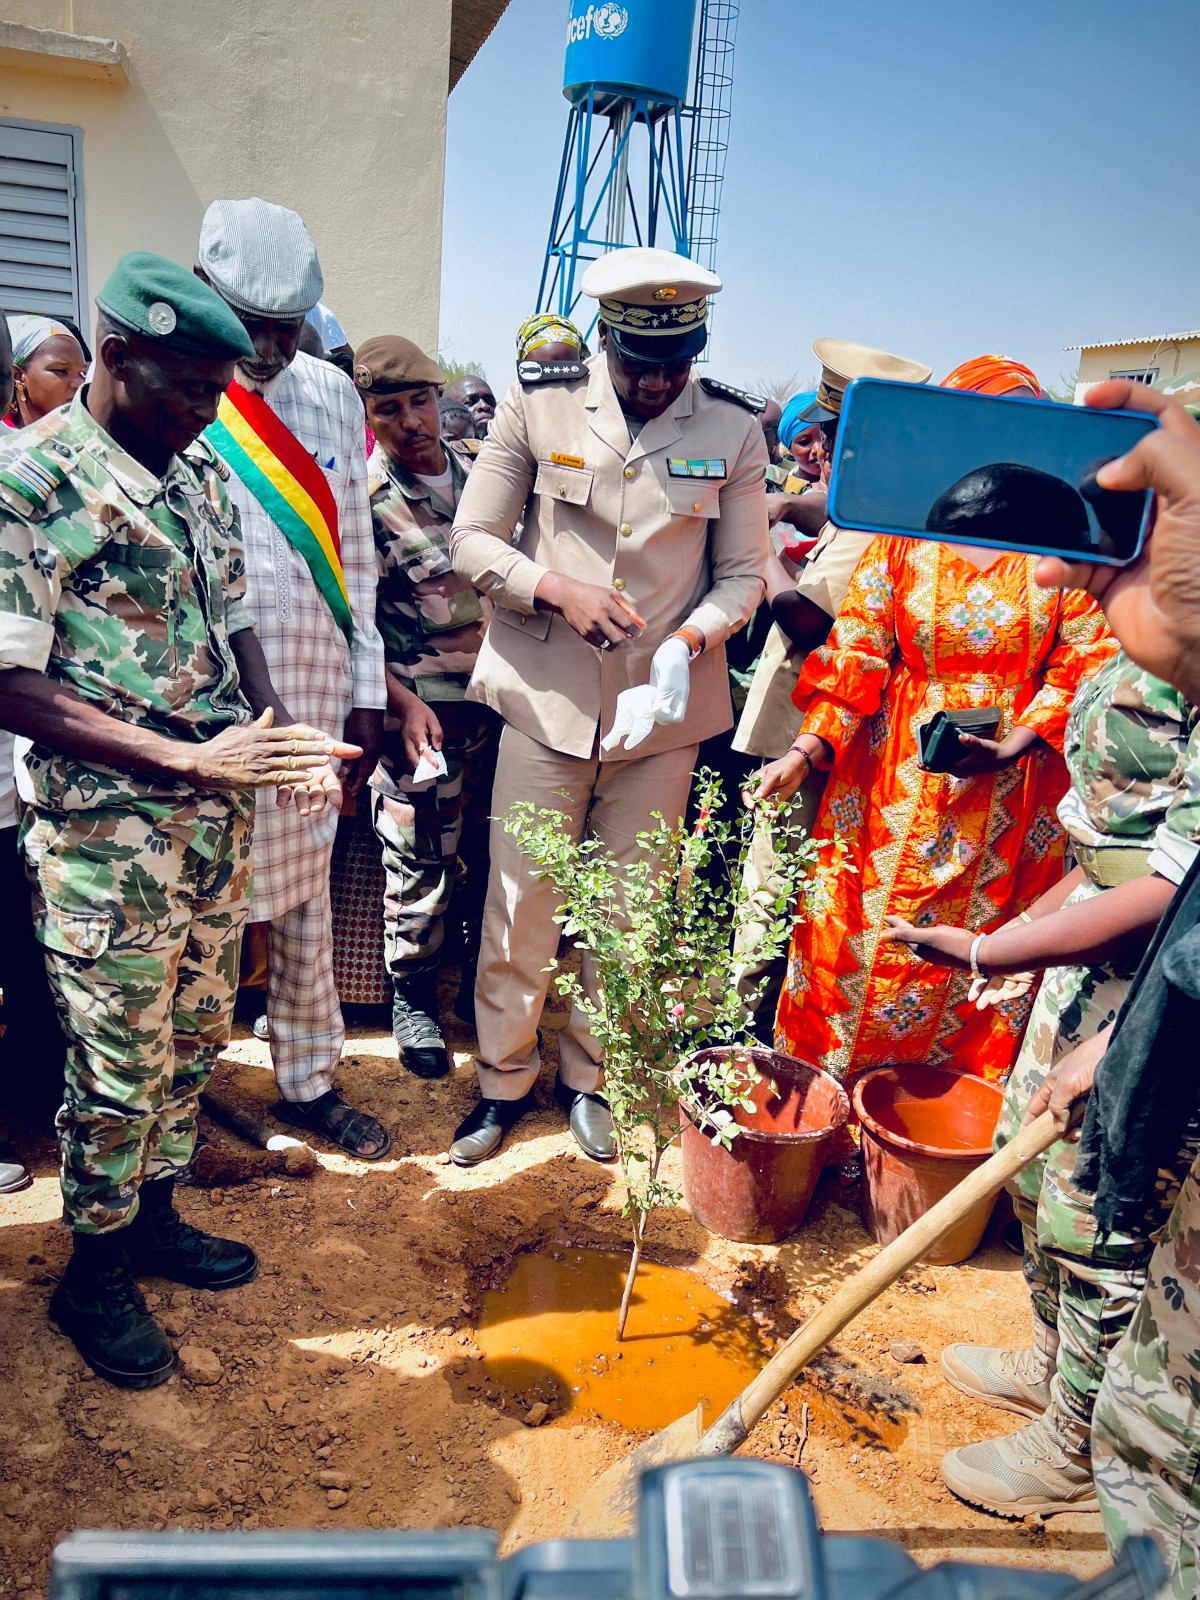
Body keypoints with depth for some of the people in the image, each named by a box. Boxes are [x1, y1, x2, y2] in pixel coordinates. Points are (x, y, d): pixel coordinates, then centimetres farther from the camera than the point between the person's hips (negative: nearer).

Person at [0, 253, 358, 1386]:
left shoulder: (198, 471, 8)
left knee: (196, 1036, 18)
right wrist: (193, 757, -24)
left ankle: (154, 1215, 40)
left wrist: (274, 743, -3)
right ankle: (94, 1273, 30)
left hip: (216, 816, 7)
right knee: (121, 1064, 7)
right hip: (105, 832, -7)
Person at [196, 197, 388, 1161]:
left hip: (313, 696, 4)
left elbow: (356, 554, 11)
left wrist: (367, 693, 8)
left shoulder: (332, 396, 9)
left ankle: (309, 1080, 30)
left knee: (305, 895, 13)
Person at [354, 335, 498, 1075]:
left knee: (492, 854, 13)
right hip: (423, 712, -5)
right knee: (420, 864, 3)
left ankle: (483, 985, 31)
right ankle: (413, 998, 23)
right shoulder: (365, 501, -8)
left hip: (496, 701, 5)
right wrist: (402, 701, -16)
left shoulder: (478, 475, 8)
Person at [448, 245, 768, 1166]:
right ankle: (505, 1081, 25)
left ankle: (589, 1078, 32)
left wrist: (689, 638, -16)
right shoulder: (539, 405, -1)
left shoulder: (733, 428, 1)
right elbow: (472, 542, 1)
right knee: (520, 900, 4)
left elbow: (743, 575, 5)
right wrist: (560, 588, -17)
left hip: (663, 707, 1)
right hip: (547, 696, -1)